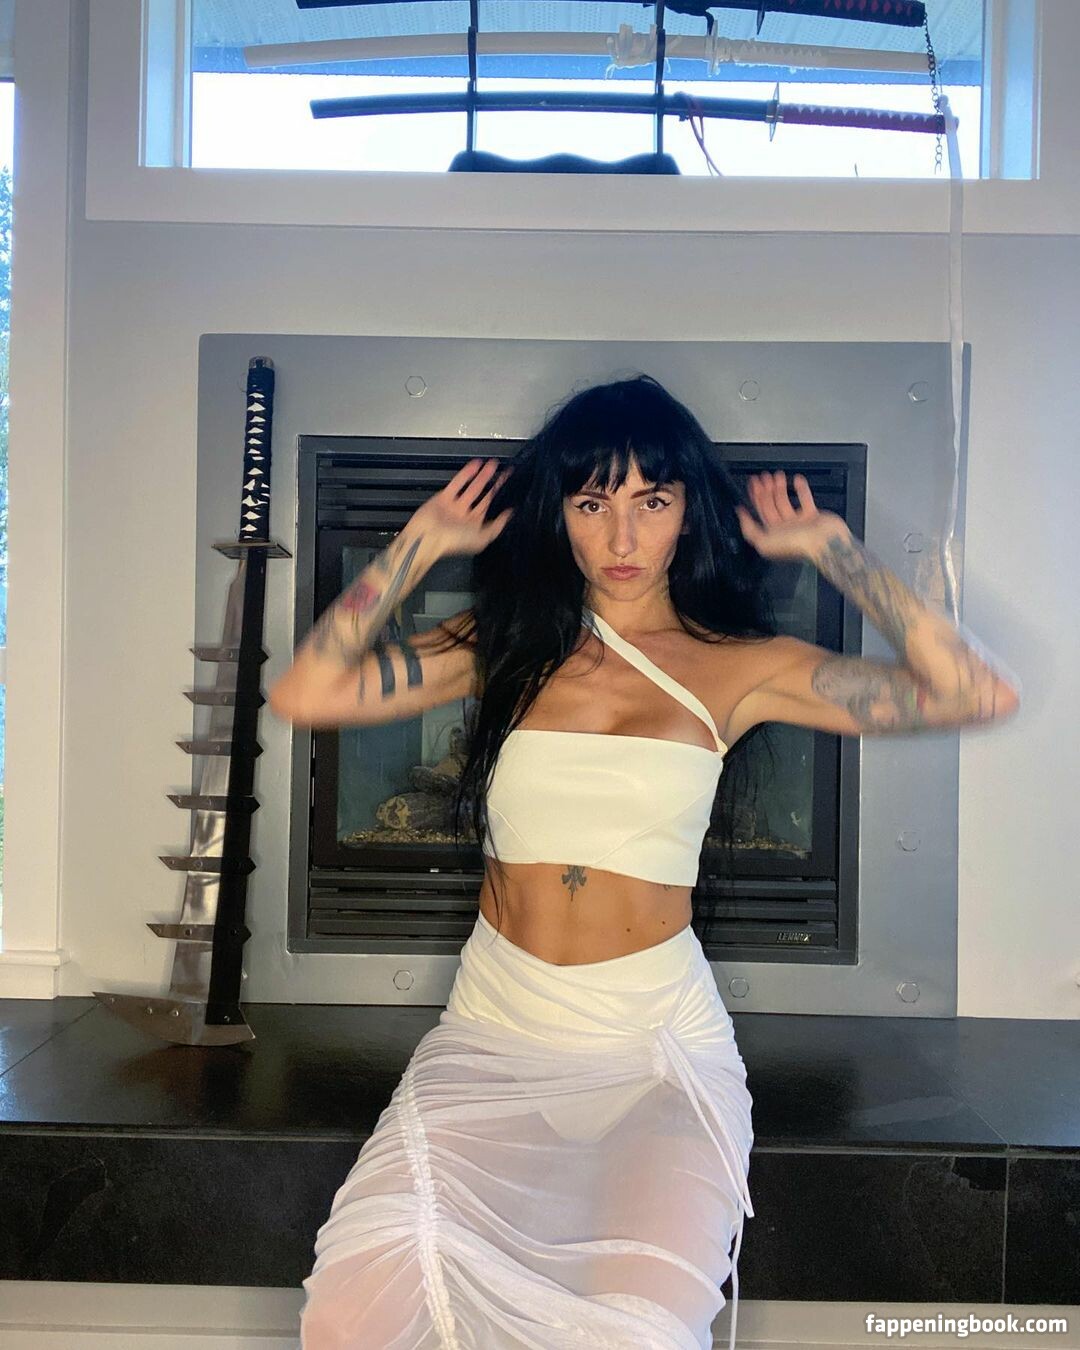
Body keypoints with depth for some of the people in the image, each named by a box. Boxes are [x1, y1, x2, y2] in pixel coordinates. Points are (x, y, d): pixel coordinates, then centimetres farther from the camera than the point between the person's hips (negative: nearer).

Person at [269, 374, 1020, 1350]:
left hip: (659, 1046, 0)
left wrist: (831, 544, -1)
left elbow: (979, 694, -7)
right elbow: (303, 694, -5)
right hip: (493, 1031, 1)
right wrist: (423, 539, 1)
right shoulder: (506, 643, 7)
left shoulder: (737, 668, 3)